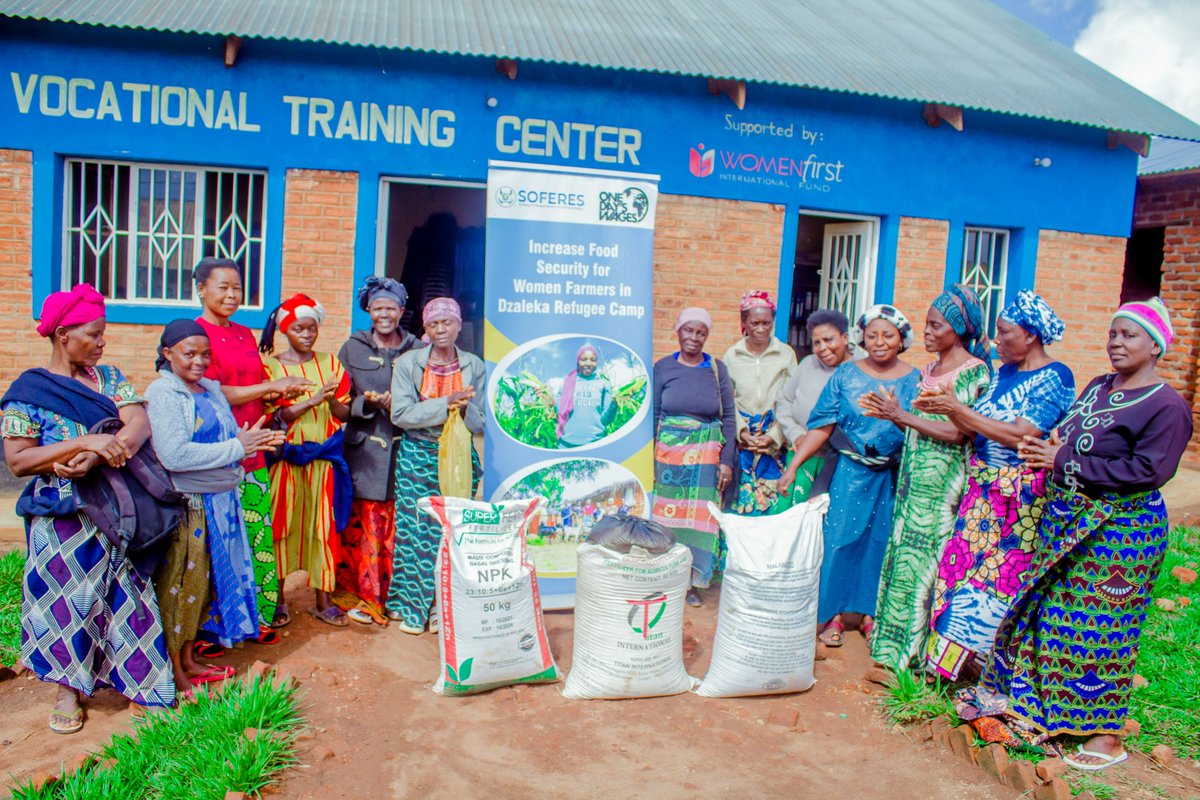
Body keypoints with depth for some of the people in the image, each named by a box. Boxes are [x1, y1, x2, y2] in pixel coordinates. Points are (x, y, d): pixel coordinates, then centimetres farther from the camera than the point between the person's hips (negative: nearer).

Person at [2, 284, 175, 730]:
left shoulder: (108, 377, 5)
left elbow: (140, 425, -9)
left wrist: (96, 458, -26)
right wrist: (86, 442, -25)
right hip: (64, 520, -3)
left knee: (123, 594, 10)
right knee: (68, 598, 6)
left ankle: (127, 673, 26)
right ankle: (69, 689, 23)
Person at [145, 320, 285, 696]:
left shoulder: (211, 388, 13)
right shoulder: (161, 394, -12)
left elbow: (225, 438, 18)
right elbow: (174, 455, -24)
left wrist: (253, 440, -5)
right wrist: (237, 447, -19)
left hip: (219, 503, 8)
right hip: (182, 506, -8)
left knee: (203, 580, 16)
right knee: (177, 585, 2)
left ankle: (188, 661, 30)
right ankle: (175, 675, 15)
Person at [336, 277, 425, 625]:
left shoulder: (418, 349, 8)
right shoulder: (352, 348, 9)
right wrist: (369, 404, -12)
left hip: (404, 450, 0)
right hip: (363, 450, 0)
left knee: (399, 527, 2)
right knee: (361, 525, 0)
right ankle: (360, 595, 14)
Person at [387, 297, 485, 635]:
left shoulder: (474, 367, 5)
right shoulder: (408, 363, 0)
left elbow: (480, 423, 4)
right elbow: (400, 414, -11)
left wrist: (464, 408, -17)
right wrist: (444, 405, -19)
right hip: (417, 457, -1)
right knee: (415, 527, -1)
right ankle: (411, 605, 13)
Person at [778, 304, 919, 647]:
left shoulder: (914, 381, 1)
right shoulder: (846, 375, 0)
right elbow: (822, 426, -2)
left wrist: (897, 414, -14)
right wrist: (793, 466, -7)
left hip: (894, 475, 1)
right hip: (851, 472, -1)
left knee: (881, 543, 8)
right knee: (840, 539, 0)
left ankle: (872, 613, 24)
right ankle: (833, 615, 13)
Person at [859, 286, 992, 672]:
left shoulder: (975, 372, -9)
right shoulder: (928, 369, 14)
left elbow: (958, 432, -17)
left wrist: (902, 415, -14)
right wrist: (888, 413, -1)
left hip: (943, 478, -7)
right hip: (913, 475, 7)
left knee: (921, 558, -3)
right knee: (904, 554, 10)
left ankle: (907, 651, 8)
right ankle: (895, 643, 21)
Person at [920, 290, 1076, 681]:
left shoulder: (1054, 378, -10)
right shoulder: (1003, 372, 11)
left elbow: (1020, 435, -21)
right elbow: (976, 431, 9)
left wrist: (959, 409, -19)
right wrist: (948, 409, -9)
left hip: (1022, 495, -7)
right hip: (983, 489, 7)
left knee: (1003, 575, 0)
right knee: (961, 562, 6)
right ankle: (956, 654, 19)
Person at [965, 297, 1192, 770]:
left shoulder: (1167, 406, -12)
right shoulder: (1097, 388, 12)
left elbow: (1147, 470, -21)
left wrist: (1066, 462, -19)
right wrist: (1047, 450, -4)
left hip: (1120, 532, -7)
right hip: (1067, 520, 8)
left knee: (1101, 628, 1)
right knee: (1053, 614, 14)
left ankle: (1107, 736, 17)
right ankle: (1048, 711, 31)